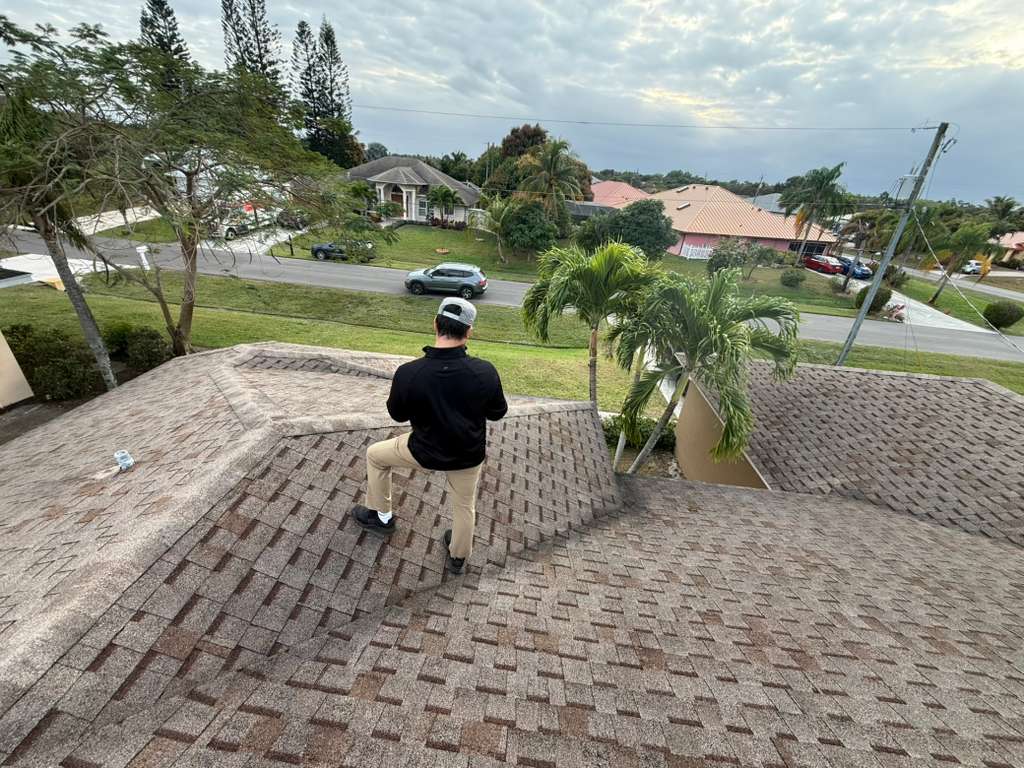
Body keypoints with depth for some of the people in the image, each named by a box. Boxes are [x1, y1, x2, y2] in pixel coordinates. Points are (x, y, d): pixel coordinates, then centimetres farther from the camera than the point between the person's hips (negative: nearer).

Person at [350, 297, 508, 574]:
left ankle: (381, 516, 42)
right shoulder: (485, 371, -25)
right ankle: (457, 558, 50)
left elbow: (397, 414, -6)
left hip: (425, 452, -1)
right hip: (469, 455, 2)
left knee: (375, 454, 26)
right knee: (464, 506, 27)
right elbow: (497, 413, -6)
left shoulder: (408, 373, -26)